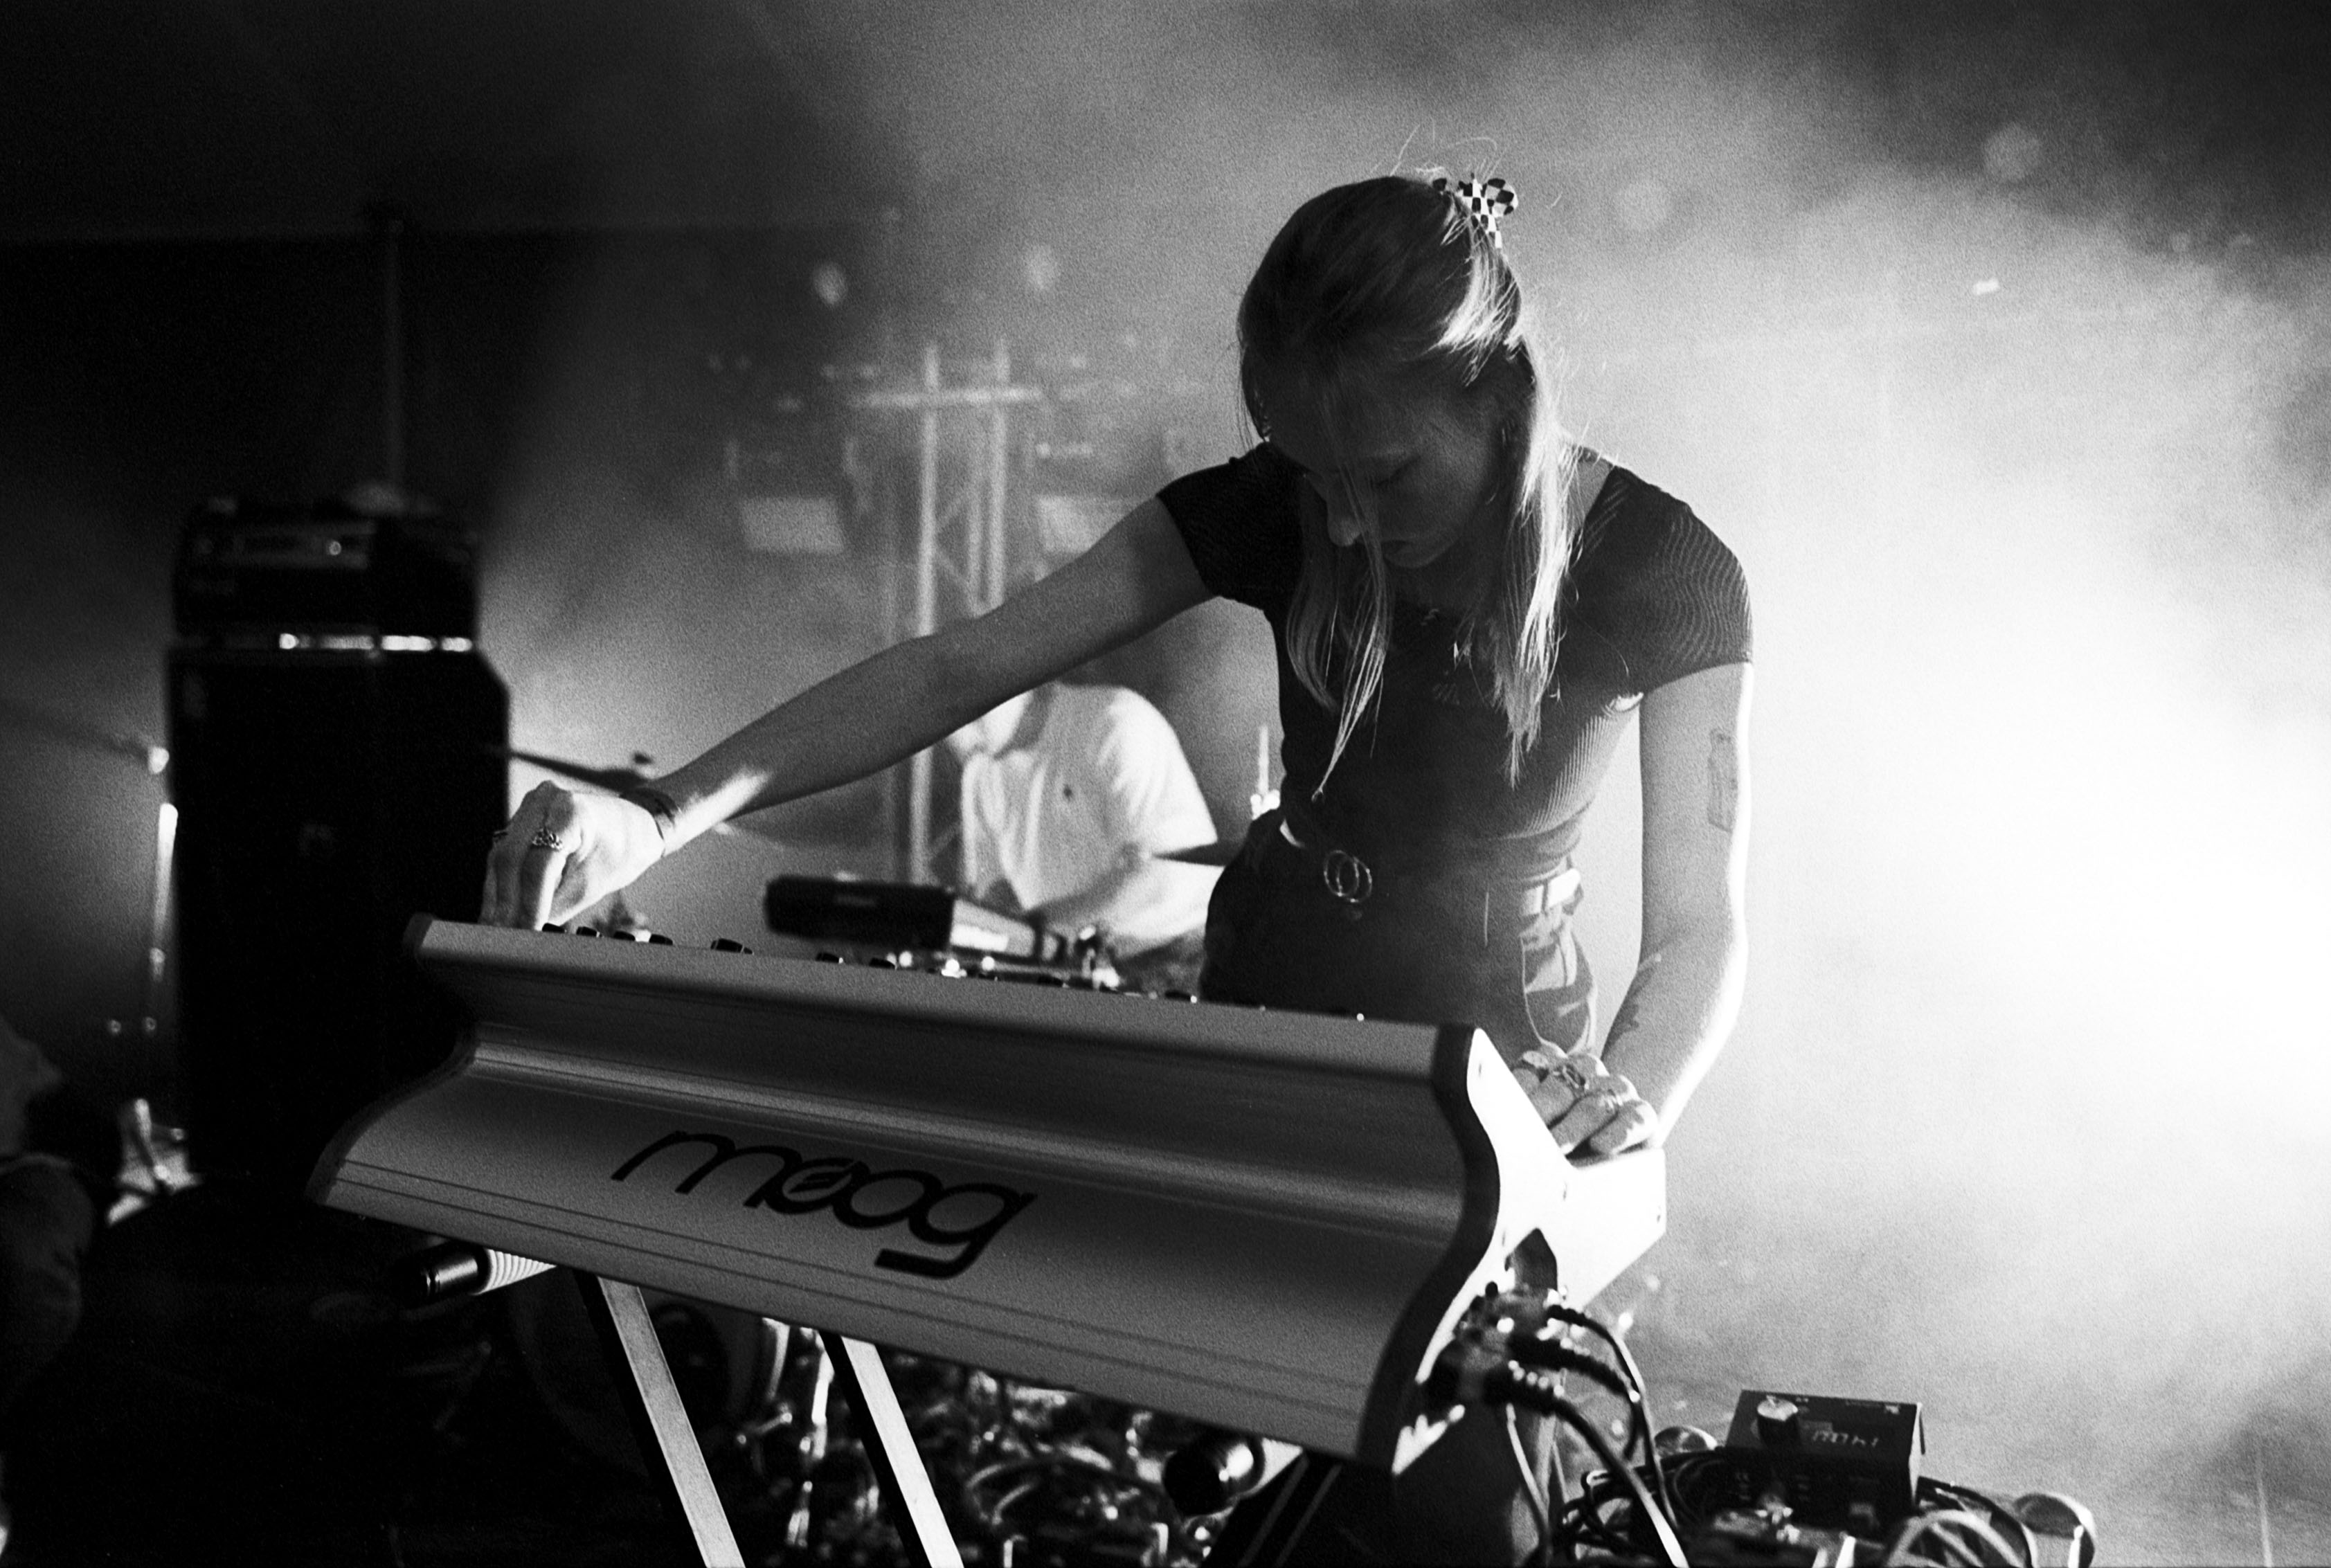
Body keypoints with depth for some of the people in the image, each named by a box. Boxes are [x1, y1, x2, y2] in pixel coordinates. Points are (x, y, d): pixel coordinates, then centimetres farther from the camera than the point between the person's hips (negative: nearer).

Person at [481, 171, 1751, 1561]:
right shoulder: (1272, 510, -16)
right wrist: (665, 815, -32)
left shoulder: (1666, 575, -20)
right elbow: (959, 667, -21)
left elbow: (1701, 926, -22)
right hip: (1268, 998, 2)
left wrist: (1626, 1103, -45)